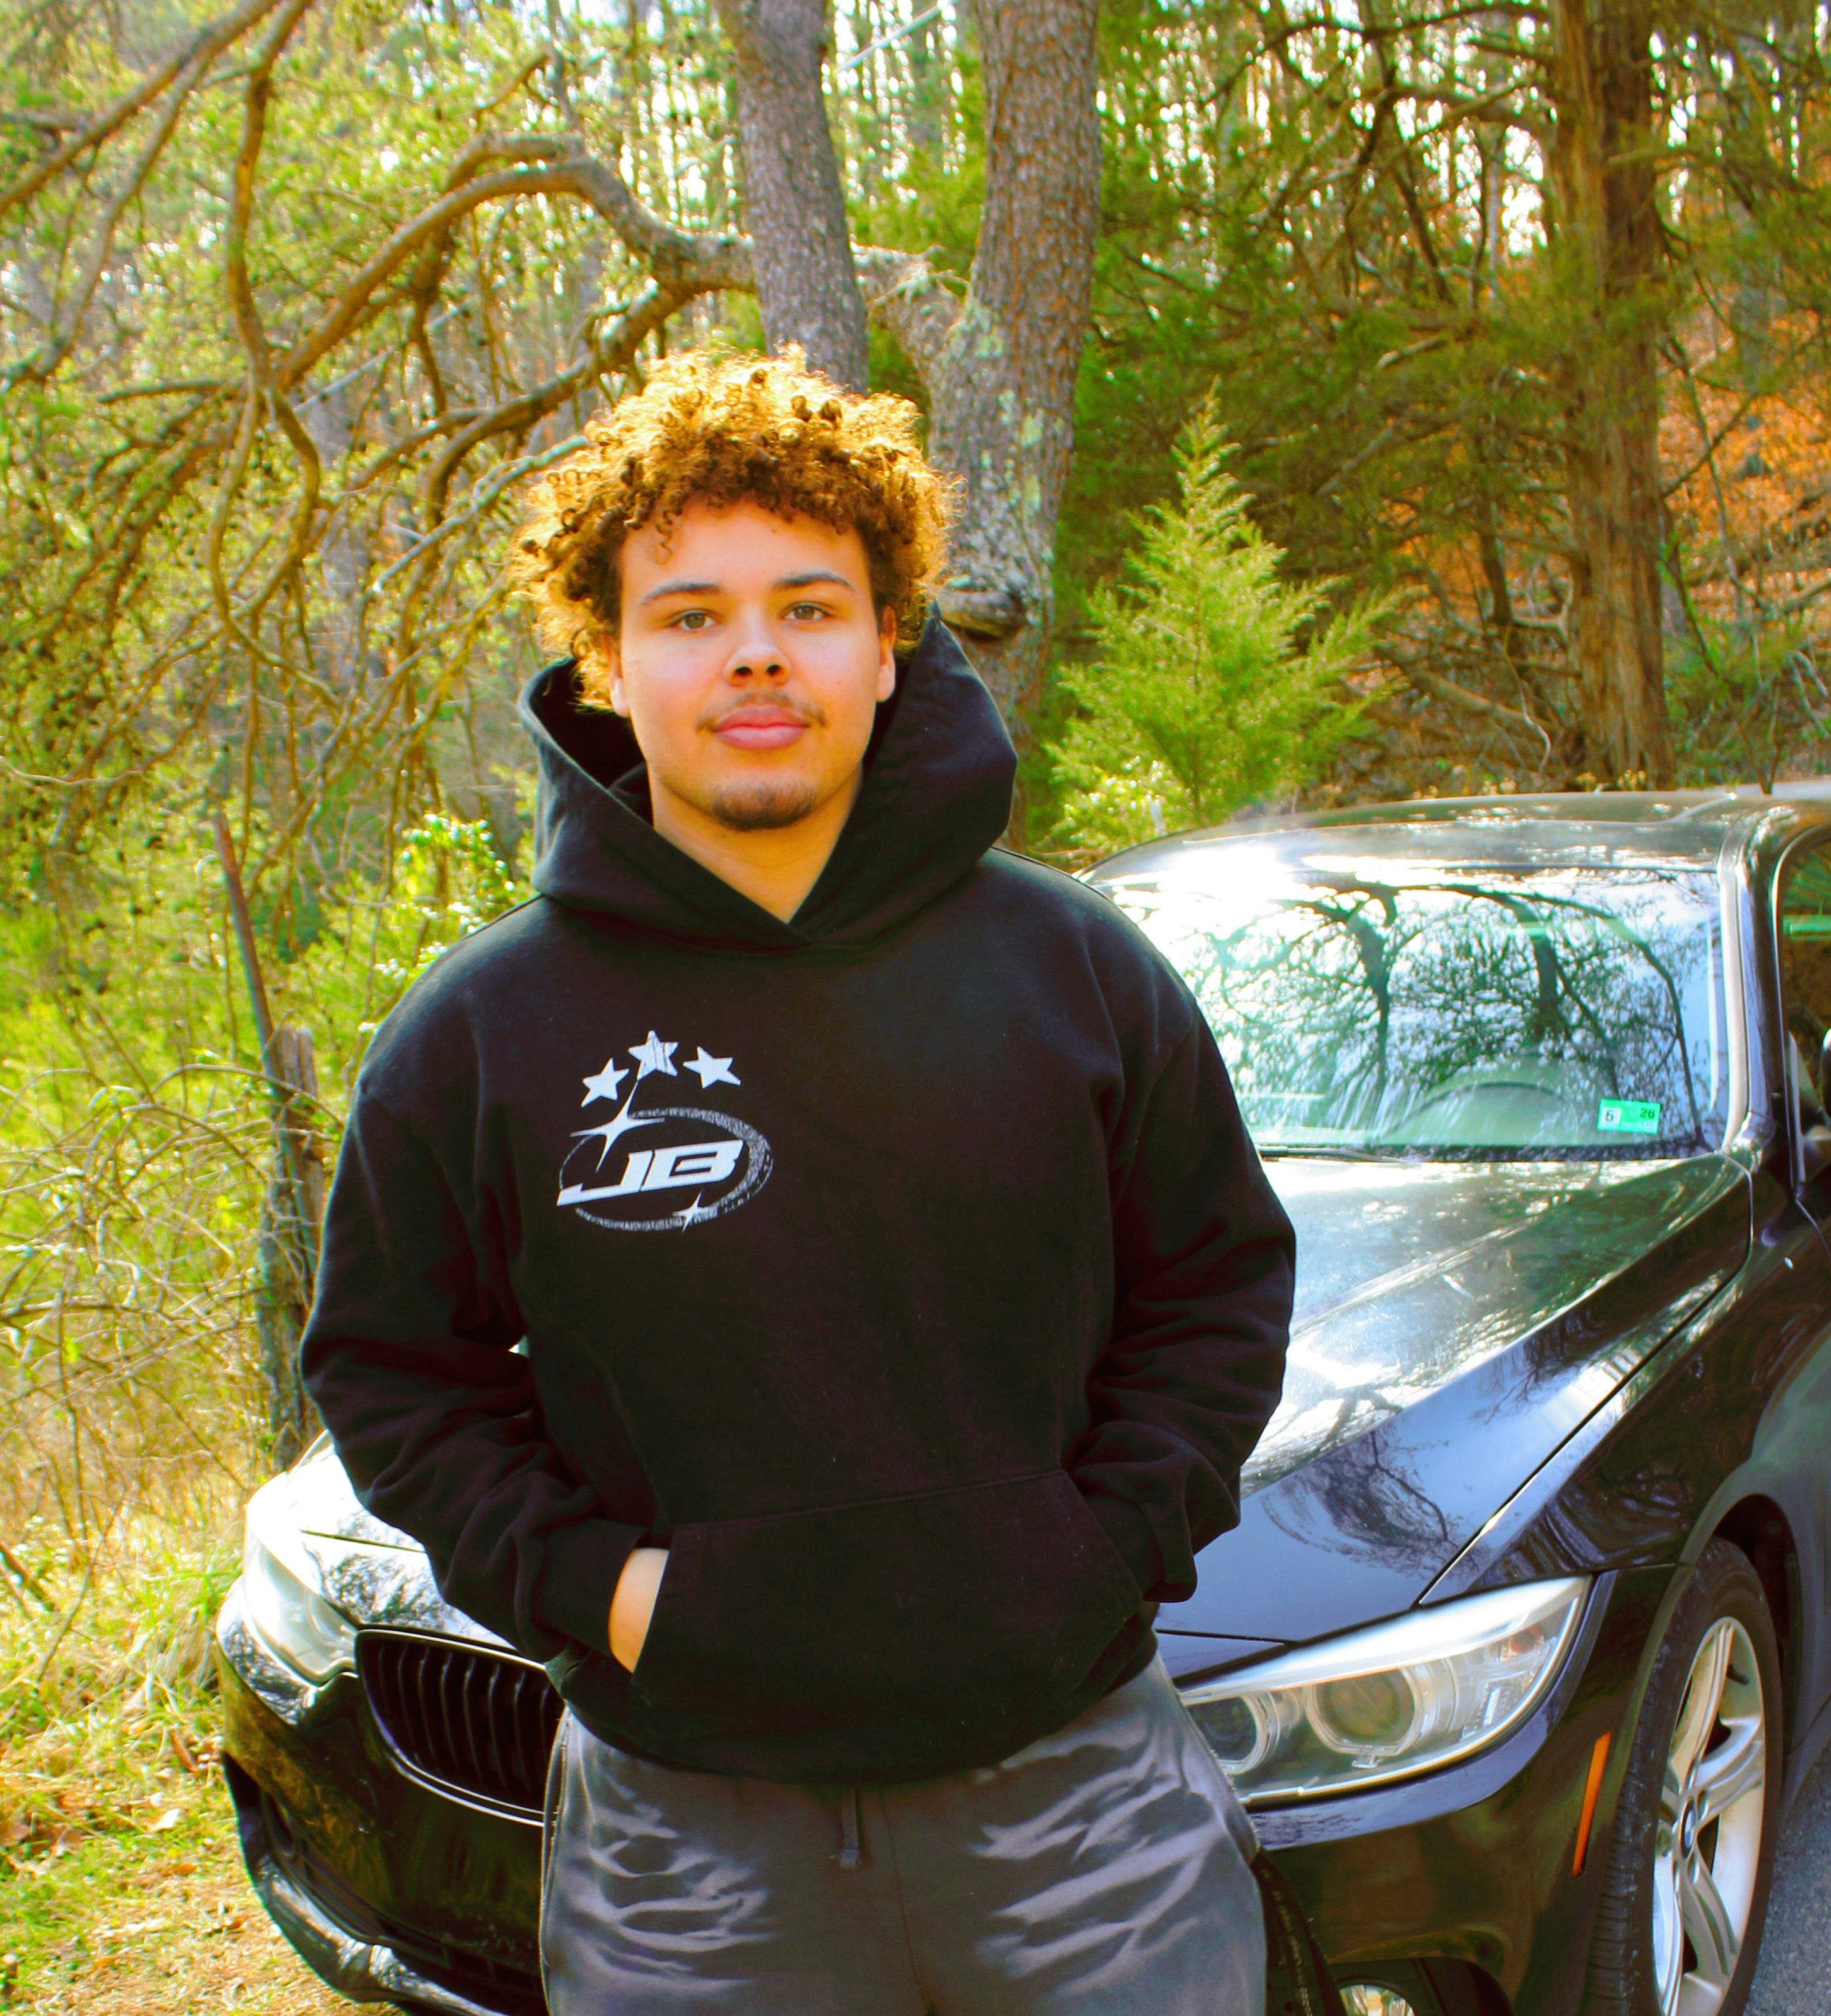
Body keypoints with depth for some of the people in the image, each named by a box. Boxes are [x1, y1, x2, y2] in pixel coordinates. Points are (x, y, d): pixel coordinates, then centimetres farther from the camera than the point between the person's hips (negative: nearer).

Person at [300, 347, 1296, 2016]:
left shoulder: (1072, 967, -4)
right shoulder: (481, 1032, -5)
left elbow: (1221, 1283, 5)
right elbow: (390, 1368, 3)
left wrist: (1121, 1531, -7)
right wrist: (583, 1581, -9)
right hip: (685, 1822, 0)